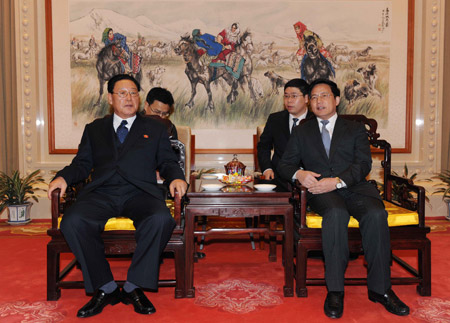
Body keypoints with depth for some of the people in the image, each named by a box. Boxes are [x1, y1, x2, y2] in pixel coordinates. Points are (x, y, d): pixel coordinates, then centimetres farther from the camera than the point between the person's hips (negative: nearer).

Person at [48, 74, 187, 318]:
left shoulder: (154, 129, 21)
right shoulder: (94, 129, 25)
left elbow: (167, 162, 14)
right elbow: (82, 163, 18)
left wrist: (175, 178, -8)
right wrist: (64, 177, -2)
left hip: (140, 193, -1)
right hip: (101, 193, 2)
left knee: (161, 220, -34)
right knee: (72, 222, -29)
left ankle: (134, 287, -17)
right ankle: (105, 288, -14)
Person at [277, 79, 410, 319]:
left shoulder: (355, 129, 19)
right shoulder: (302, 131, 22)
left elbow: (364, 164, 3)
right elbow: (285, 165, 15)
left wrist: (337, 181, -15)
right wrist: (299, 174, -10)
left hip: (354, 186, 1)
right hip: (320, 191, -1)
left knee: (376, 214, -31)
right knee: (336, 214, -35)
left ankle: (380, 288, -18)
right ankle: (335, 290, -27)